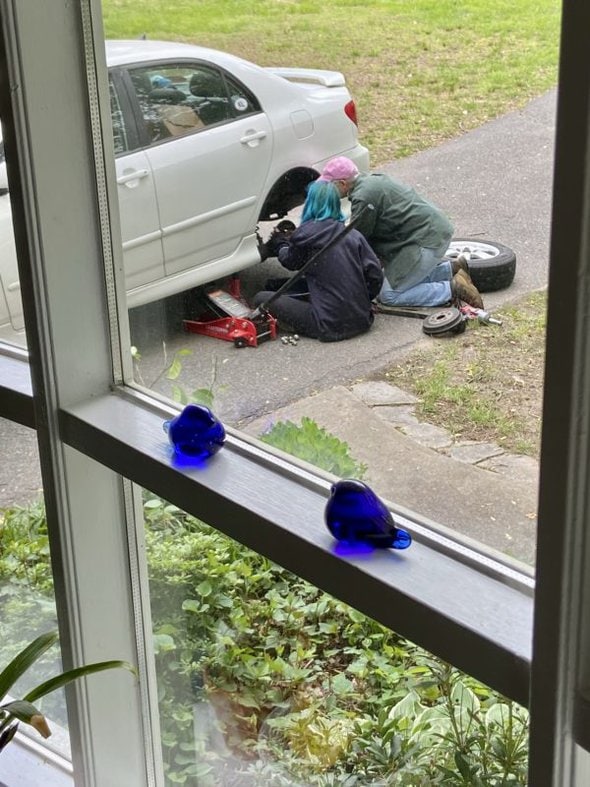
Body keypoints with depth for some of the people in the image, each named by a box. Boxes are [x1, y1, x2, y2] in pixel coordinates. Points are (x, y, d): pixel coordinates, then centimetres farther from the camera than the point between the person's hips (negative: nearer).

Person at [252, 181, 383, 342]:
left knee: (261, 298, 0)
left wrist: (280, 242, 35)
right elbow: (375, 275, 2)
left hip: (330, 326, -6)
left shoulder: (305, 235, -7)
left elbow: (290, 262, 14)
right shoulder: (353, 235, 5)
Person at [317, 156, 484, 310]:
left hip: (426, 239, -10)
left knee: (389, 295, -7)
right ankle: (452, 268, 18)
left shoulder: (363, 197, -16)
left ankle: (452, 289, -9)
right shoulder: (370, 181, 16)